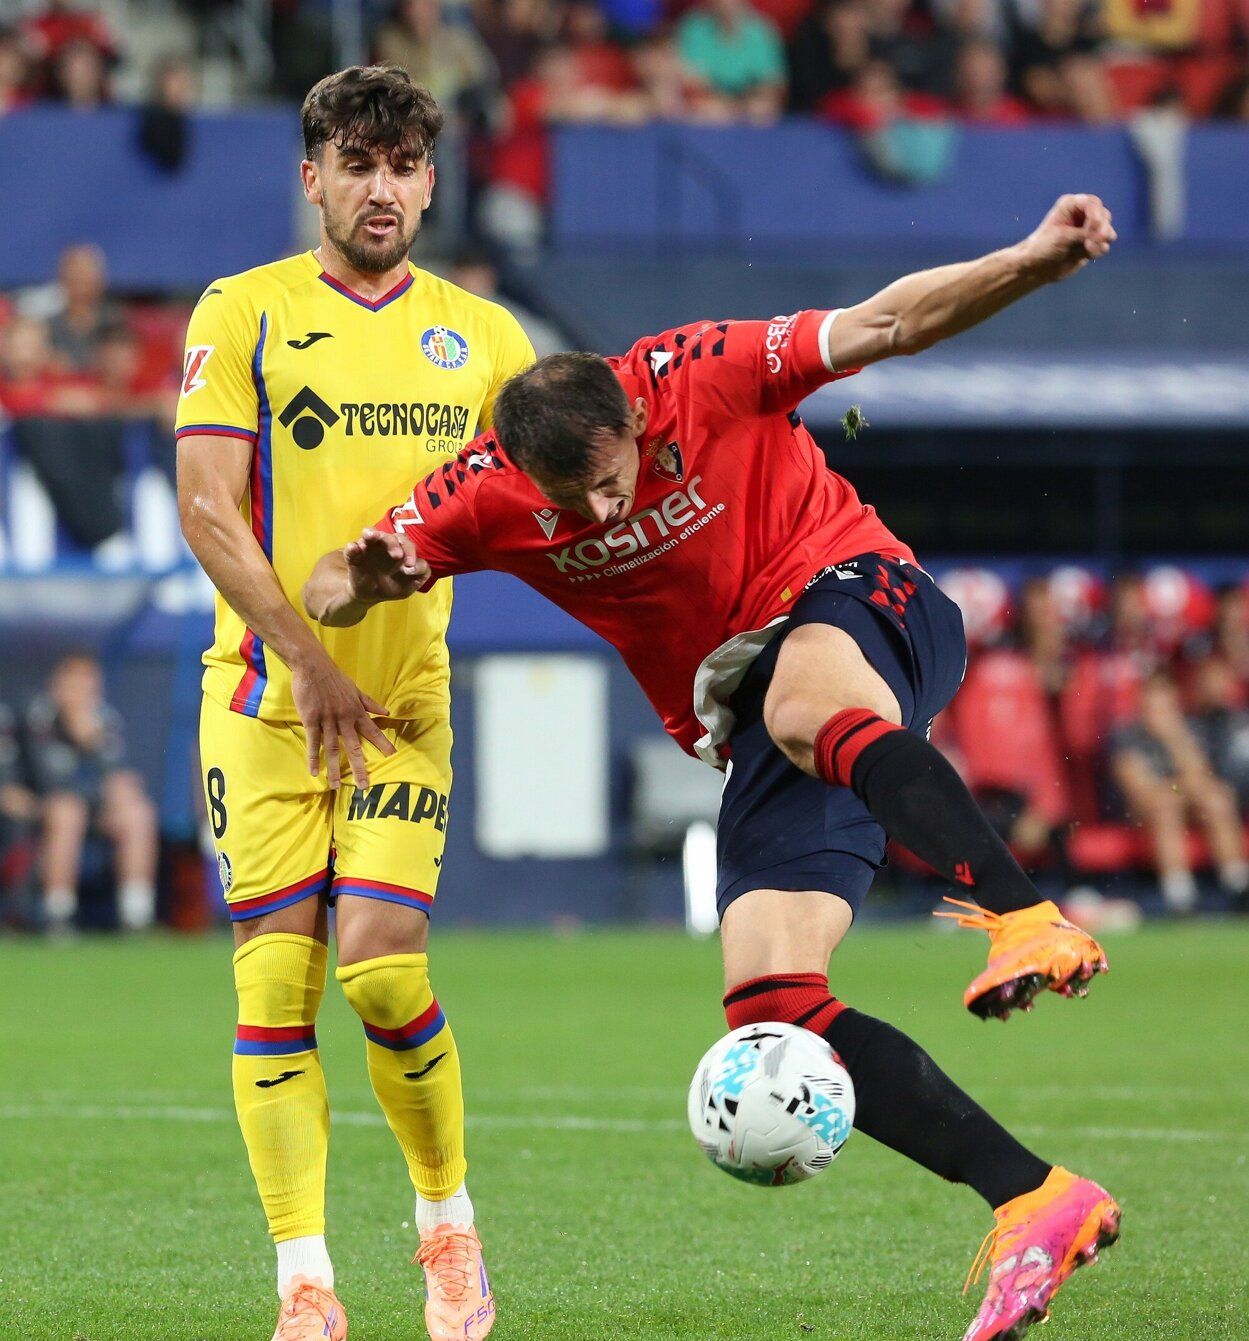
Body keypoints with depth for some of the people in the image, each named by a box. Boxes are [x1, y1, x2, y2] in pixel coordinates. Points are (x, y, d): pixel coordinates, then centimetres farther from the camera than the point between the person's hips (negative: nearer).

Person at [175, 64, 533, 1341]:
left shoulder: (481, 336, 11)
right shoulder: (242, 313, 1)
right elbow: (206, 507, -7)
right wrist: (305, 657, -15)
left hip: (406, 698, 1)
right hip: (264, 698, -1)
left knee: (384, 965, -11)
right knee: (275, 976, -6)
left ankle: (448, 1224, 12)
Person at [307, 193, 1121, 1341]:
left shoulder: (701, 375, -14)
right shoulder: (486, 496, -5)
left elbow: (890, 321, -11)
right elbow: (328, 589, 0)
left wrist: (1038, 258, -25)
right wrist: (359, 584, -25)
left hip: (858, 602, -5)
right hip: (758, 728, 5)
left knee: (803, 707, -44)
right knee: (772, 1004, -12)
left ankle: (1029, 922, -53)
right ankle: (1034, 1204, -14)